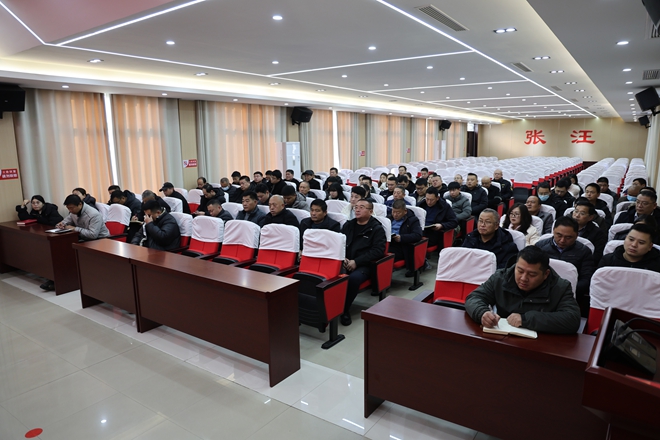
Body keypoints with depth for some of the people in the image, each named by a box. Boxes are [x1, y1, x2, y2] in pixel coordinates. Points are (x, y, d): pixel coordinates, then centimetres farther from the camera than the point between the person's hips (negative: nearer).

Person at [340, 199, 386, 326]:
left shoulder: (377, 229, 3)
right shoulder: (348, 225, 18)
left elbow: (378, 250, -9)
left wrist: (356, 262, -16)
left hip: (363, 265, -4)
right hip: (345, 262, 4)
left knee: (354, 278, -35)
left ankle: (344, 309, -16)